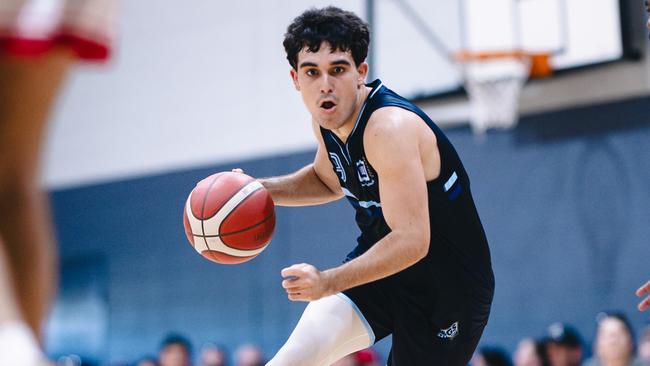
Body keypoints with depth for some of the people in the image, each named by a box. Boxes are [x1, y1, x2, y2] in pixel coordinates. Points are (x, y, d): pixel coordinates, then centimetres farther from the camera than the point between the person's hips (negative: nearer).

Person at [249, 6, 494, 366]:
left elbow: (411, 242, -35)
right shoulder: (326, 118, -4)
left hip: (448, 282, -6)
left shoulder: (390, 127, -30)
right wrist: (261, 189, 4)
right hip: (381, 257, 6)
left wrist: (328, 282, -40)